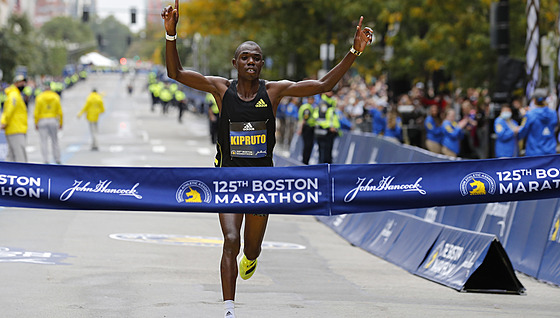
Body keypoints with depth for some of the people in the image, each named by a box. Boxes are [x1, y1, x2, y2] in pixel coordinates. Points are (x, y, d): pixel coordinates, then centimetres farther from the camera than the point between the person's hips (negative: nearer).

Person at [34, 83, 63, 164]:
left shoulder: (39, 98, -1)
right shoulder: (56, 97, 3)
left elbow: (36, 112, -4)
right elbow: (60, 112, 1)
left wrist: (36, 123, 3)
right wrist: (60, 123, 9)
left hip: (42, 121, -1)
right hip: (53, 120, 1)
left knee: (44, 142, -1)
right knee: (55, 141, 10)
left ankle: (45, 161, -6)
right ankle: (57, 160, 12)